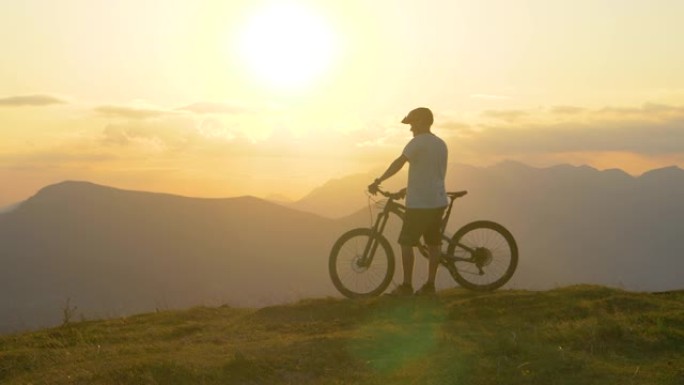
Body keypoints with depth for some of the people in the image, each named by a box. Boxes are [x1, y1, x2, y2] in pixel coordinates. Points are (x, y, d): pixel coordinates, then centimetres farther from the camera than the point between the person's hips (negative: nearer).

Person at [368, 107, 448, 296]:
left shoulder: (418, 142, -11)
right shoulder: (441, 144, 15)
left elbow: (399, 163, -22)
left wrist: (378, 181, -21)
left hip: (419, 203, -8)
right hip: (438, 201, 8)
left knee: (406, 243, 0)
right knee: (434, 244, 10)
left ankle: (407, 286, 0)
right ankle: (429, 285, 13)